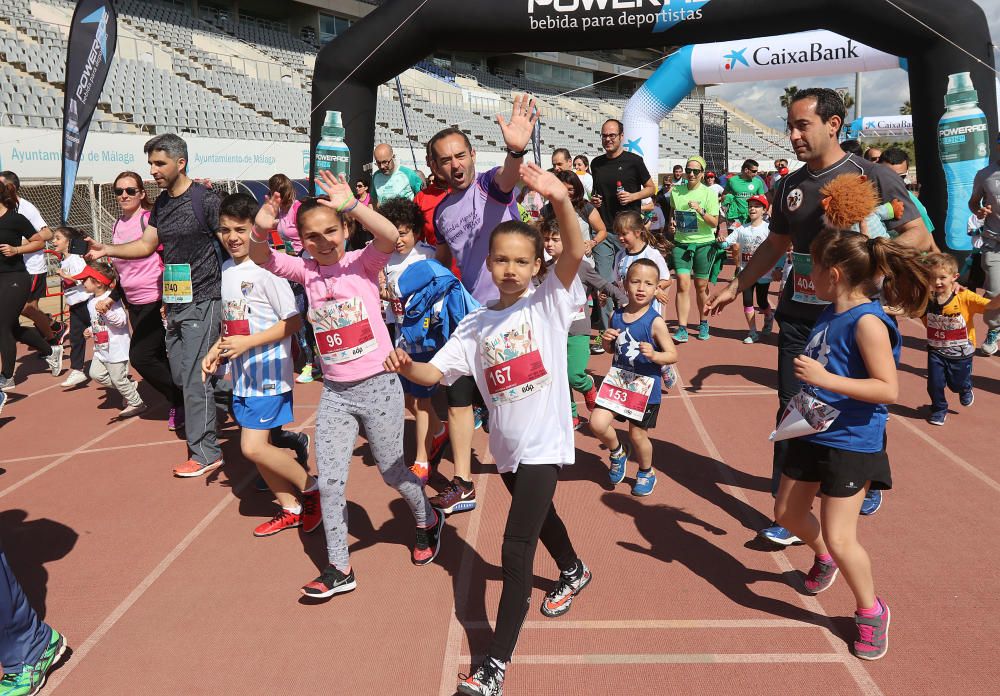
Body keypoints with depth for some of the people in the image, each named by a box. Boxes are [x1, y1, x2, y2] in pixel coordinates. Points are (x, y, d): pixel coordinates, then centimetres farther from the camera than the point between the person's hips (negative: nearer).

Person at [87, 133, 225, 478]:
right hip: (175, 301, 8)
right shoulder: (162, 202, 11)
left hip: (202, 300, -8)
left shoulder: (205, 200, -12)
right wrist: (106, 250, 2)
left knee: (195, 376, -8)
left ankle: (206, 452, 0)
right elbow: (147, 245, 14)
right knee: (180, 373, 12)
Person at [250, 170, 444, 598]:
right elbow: (262, 259, -8)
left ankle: (428, 521, 42)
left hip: (378, 386, -4)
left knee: (392, 472, 12)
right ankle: (339, 570, 16)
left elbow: (390, 238, -28)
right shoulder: (307, 271, 3)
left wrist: (351, 206, -40)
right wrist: (260, 230, -28)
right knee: (329, 484, 2)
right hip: (334, 393, 4)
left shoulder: (363, 263, -8)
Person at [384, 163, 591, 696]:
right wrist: (406, 367, -27)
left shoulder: (549, 303, -10)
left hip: (544, 444, -6)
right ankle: (573, 572, 61)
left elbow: (575, 254, -27)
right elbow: (434, 372, -4)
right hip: (506, 446, 6)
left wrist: (561, 202, -44)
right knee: (538, 515, 30)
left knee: (516, 548, -11)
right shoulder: (475, 325, 2)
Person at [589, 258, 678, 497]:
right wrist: (607, 340, -10)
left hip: (645, 387, -4)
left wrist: (654, 355, -33)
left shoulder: (655, 322, -16)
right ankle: (617, 452, 23)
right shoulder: (616, 316, -1)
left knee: (638, 434, 10)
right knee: (597, 423, -10)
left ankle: (646, 473, 39)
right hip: (617, 381, 4)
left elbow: (673, 355, -13)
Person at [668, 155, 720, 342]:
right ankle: (682, 329, -10)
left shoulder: (709, 193, -4)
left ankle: (703, 323, 27)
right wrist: (672, 223, 4)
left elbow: (714, 223, -8)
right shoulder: (676, 191, 4)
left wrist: (700, 211, -22)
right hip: (681, 244, 2)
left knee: (701, 286, 6)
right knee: (683, 284, -10)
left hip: (704, 244, -1)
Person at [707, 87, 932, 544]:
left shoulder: (872, 177, -6)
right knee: (792, 411, 1)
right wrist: (735, 287, 17)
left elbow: (919, 237, -6)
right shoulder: (789, 186, 8)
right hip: (799, 316, 4)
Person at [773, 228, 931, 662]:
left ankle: (871, 611, 21)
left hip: (851, 444, -9)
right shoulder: (829, 315, 3)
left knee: (839, 539, -4)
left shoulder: (867, 322, -23)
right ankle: (823, 558, 50)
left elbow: (889, 389, -29)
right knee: (787, 513, 20)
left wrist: (825, 378, -33)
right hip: (812, 433, 9)